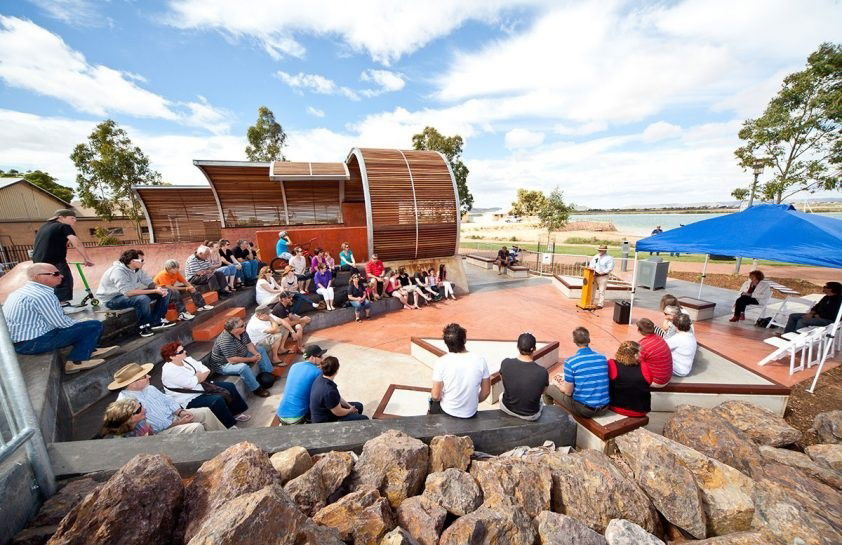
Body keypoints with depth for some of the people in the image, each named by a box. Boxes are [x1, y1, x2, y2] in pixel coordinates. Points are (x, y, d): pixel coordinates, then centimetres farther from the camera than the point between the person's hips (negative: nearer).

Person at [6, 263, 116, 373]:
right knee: (94, 326, -12)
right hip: (33, 343, -10)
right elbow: (62, 323, -19)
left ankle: (89, 350, 22)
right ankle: (76, 362, -3)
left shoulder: (22, 290, 10)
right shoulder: (41, 295, -22)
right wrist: (77, 323, 2)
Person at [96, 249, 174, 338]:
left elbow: (149, 282, 0)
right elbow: (128, 292, -38)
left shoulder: (137, 269, -3)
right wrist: (155, 291, -38)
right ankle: (144, 326, -17)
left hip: (129, 294, 8)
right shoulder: (118, 271, -28)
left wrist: (158, 288, -25)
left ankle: (156, 321, 0)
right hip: (111, 299, -8)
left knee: (165, 292, -2)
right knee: (143, 299, -38)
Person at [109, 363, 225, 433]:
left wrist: (180, 412, -3)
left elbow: (166, 399, 11)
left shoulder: (148, 387, 3)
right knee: (196, 427, -26)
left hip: (173, 416, 9)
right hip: (159, 431, -9)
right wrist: (177, 423, -18)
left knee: (205, 412, 1)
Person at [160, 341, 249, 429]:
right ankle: (231, 425, -10)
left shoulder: (186, 359, 2)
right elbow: (191, 383, -26)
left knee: (230, 387, 2)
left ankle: (236, 413, 16)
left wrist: (197, 378, -15)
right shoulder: (169, 371, -21)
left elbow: (207, 371, 2)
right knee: (217, 400, -28)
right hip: (190, 400, -9)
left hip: (202, 387, 9)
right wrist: (199, 375, -8)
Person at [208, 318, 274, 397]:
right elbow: (232, 360, -35)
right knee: (243, 367, -36)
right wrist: (251, 359, -26)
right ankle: (256, 389, -17)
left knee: (261, 349, 7)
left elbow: (249, 344, -1)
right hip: (224, 364, -9)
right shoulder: (225, 341, -35)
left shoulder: (242, 331, -11)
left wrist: (256, 353, -20)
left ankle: (268, 374, 10)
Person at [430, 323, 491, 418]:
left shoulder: (441, 363, -23)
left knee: (433, 400, 30)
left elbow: (435, 396, -16)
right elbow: (486, 392, -5)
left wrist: (435, 398, 6)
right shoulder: (480, 361, -16)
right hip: (470, 414, 3)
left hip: (447, 411, -2)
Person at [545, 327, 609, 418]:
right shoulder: (603, 358, 1)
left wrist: (558, 384, 13)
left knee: (550, 388, 13)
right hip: (604, 408, 6)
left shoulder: (570, 362, -16)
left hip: (584, 410, -6)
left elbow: (568, 392, -11)